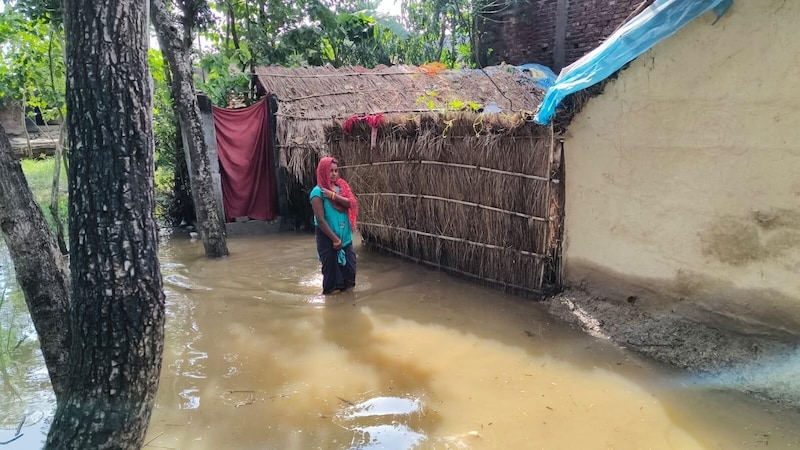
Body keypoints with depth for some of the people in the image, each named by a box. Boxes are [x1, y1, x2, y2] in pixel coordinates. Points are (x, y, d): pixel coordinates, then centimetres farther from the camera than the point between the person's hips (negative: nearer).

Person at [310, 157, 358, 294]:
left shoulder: (341, 186, 6)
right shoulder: (318, 192, -13)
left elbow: (352, 203, -9)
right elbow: (320, 220, -17)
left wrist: (333, 195, -20)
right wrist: (335, 239, -16)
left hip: (346, 237, 6)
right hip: (328, 239, -6)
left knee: (349, 269, 10)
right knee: (331, 269, 4)